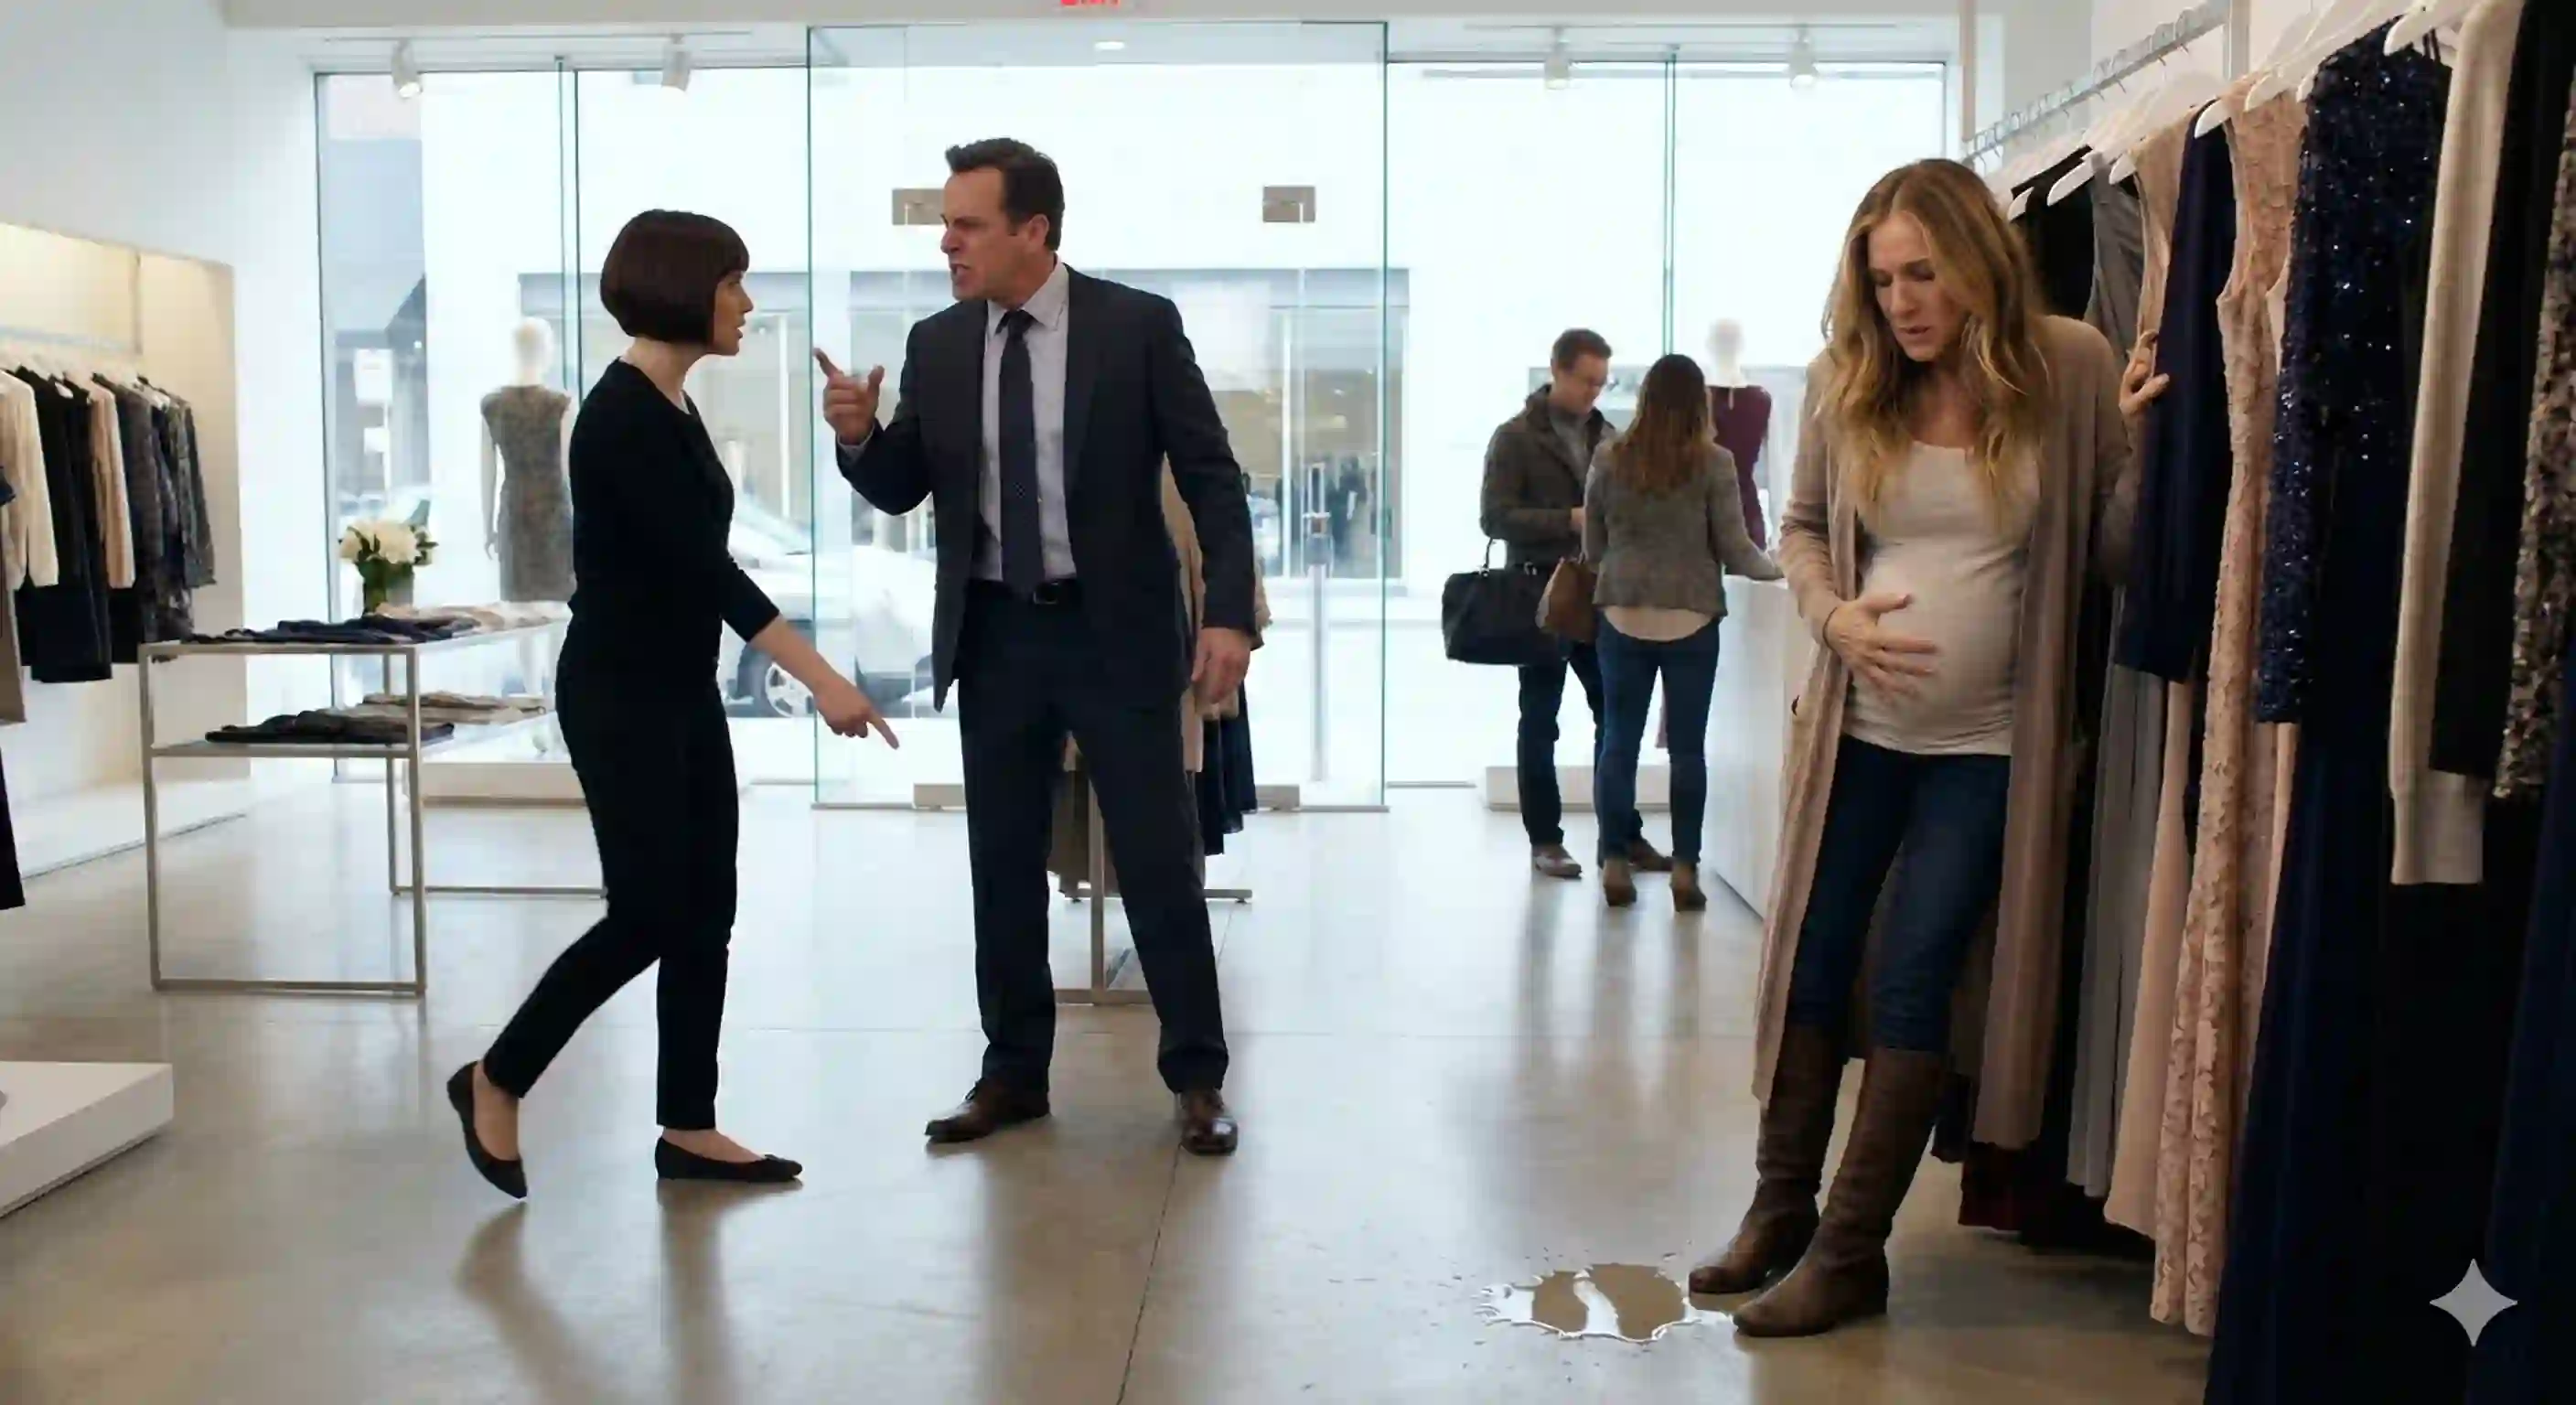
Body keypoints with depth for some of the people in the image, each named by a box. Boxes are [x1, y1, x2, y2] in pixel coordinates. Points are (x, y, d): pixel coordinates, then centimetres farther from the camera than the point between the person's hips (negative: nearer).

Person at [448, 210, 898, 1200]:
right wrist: (822, 680, -27)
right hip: (618, 697, -9)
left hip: (682, 692, 9)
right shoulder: (622, 415, -18)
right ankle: (495, 1080, 16)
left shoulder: (673, 407, 11)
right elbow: (706, 566, -24)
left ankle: (688, 1129, 17)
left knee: (706, 911, 9)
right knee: (649, 914, -4)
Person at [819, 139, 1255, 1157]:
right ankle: (1013, 1072, 24)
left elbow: (1212, 476, -6)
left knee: (1159, 858, 1)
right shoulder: (936, 346, 4)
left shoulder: (1138, 325, -7)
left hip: (1115, 630, -4)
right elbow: (900, 491, 9)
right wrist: (858, 436, -13)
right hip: (994, 636, 4)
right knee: (1003, 864, 10)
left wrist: (1230, 613, -15)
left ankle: (1197, 1077, 14)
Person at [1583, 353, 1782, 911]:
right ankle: (1685, 869, 8)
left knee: (1619, 741, 8)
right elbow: (1734, 549, -4)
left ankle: (1615, 863, 8)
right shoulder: (1713, 462, -7)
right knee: (1688, 746, 6)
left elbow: (1592, 547, 7)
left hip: (1623, 617, 2)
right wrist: (1774, 569, 15)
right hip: (1691, 620, -2)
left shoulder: (1609, 458, 0)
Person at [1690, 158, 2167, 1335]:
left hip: (1988, 743, -3)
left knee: (1911, 985, 1)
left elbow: (2112, 556, -7)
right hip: (1853, 728, 3)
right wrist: (1834, 618, -11)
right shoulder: (1846, 381, -1)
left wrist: (2141, 451, -24)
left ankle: (1851, 1248, 15)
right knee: (1808, 967, 9)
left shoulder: (2071, 369, -8)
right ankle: (1780, 1208, 27)